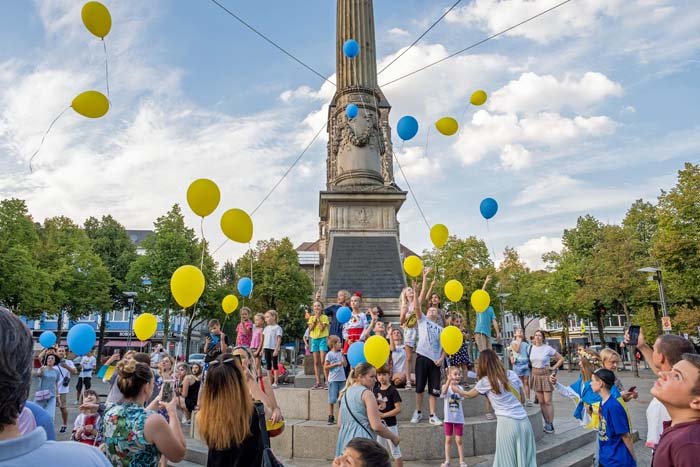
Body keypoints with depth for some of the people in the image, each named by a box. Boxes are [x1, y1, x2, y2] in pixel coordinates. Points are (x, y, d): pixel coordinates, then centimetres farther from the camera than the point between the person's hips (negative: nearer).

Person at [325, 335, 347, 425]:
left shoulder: (340, 353, 7)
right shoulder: (329, 354, -7)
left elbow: (345, 364, 6)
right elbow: (325, 367, -9)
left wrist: (343, 355, -3)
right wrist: (336, 364, -15)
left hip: (342, 379, 5)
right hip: (333, 380, -5)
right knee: (332, 399, 0)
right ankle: (331, 417, 8)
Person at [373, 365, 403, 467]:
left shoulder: (392, 390, -12)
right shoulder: (376, 390, 5)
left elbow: (398, 409, -17)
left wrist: (383, 415, -20)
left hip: (390, 425, -6)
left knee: (395, 451, 3)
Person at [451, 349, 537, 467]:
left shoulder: (485, 381, -1)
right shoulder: (512, 374, 9)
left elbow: (469, 395, 17)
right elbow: (522, 399, 16)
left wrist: (456, 389, 34)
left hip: (507, 422, -4)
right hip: (524, 421, 4)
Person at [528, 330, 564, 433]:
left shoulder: (548, 348, -9)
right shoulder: (531, 348, 3)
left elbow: (561, 359, -2)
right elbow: (529, 361, 19)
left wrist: (553, 368, -7)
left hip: (546, 375, -4)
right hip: (535, 375, 4)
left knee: (548, 401, -3)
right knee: (541, 402, 7)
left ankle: (550, 424, 4)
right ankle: (546, 423, 15)